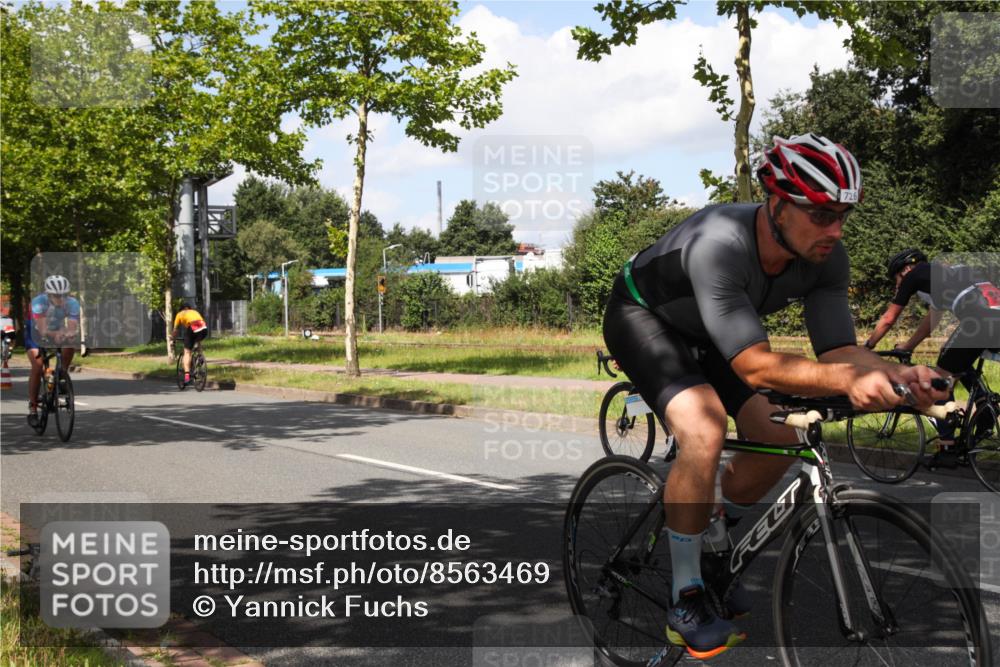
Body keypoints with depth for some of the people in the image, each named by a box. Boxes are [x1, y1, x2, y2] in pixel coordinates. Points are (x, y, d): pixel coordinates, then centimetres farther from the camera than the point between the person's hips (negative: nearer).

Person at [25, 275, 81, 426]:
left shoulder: (72, 304, -27)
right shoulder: (39, 302, -34)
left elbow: (73, 327, -36)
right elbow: (42, 330, -44)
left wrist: (70, 333, -60)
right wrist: (56, 334, -65)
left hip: (58, 331, 3)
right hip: (35, 333, -3)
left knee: (70, 345, -28)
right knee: (37, 367, -20)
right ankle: (32, 408, -9)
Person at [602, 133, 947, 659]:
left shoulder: (825, 257, -21)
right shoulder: (719, 245, -41)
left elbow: (839, 350, -21)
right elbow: (755, 366, -45)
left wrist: (897, 374, -42)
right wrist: (848, 380, -59)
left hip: (702, 330, 7)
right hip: (643, 316, -7)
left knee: (778, 438, -1)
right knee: (704, 434, -30)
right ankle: (686, 601, -15)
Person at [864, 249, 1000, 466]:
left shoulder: (913, 276, 15)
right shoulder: (945, 273, 36)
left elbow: (888, 320, 22)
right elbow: (932, 320, 45)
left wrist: (866, 347, 36)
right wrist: (907, 347, 53)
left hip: (979, 317, -7)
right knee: (963, 371, 23)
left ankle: (946, 449, 4)